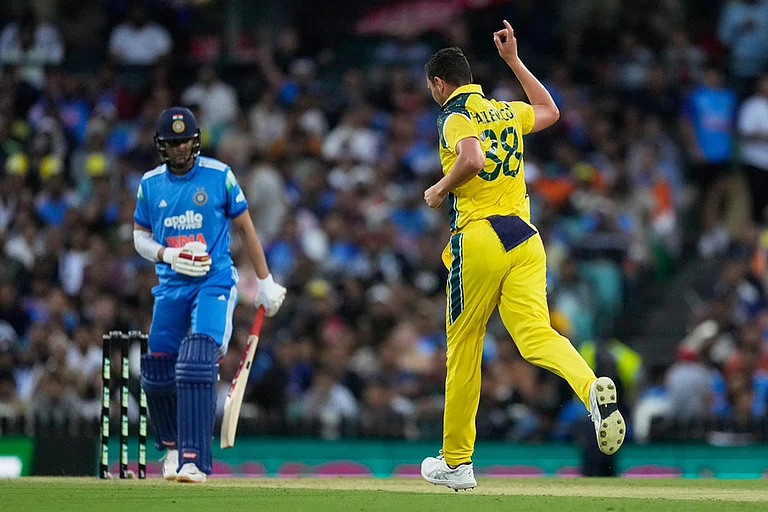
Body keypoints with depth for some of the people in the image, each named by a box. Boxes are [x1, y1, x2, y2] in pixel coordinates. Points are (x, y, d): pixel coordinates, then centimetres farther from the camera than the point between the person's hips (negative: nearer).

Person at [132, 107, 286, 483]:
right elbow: (140, 237, 13)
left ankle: (194, 461, -24)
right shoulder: (151, 184, 6)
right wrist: (167, 255, -9)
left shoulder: (219, 176, -3)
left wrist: (266, 282, 3)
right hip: (170, 286, 4)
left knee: (197, 365, -20)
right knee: (157, 374, 5)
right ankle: (172, 448, 31)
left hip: (214, 283, -4)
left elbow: (246, 229, 4)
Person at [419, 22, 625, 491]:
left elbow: (473, 158, -23)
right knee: (537, 335, -9)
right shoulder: (507, 112, 18)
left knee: (464, 348, 7)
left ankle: (457, 462, 15)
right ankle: (594, 389, -42)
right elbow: (550, 111, 40)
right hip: (525, 236, 5)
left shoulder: (455, 116, -2)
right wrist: (514, 61, 40)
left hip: (478, 237, -5)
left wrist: (440, 189, -6)